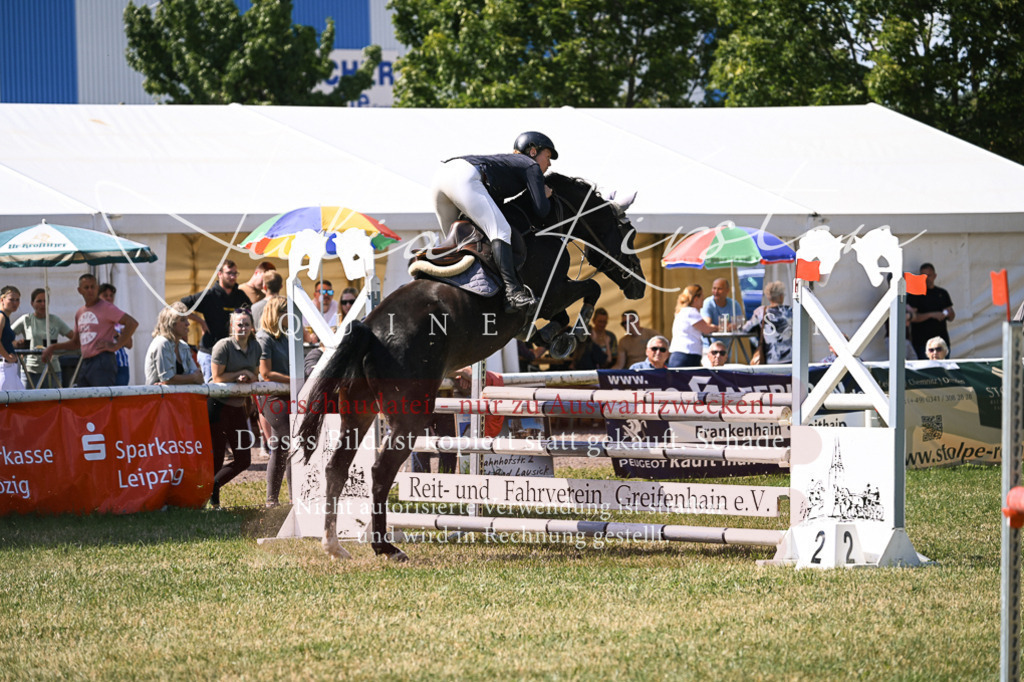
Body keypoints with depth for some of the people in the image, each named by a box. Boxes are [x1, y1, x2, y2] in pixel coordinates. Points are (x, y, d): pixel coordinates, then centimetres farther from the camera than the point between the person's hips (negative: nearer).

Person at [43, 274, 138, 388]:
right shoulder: (79, 313, 20)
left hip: (102, 362, -8)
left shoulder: (106, 308, -4)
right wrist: (52, 348, 22)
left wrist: (116, 346, -15)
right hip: (85, 364, 8)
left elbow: (132, 323, -12)